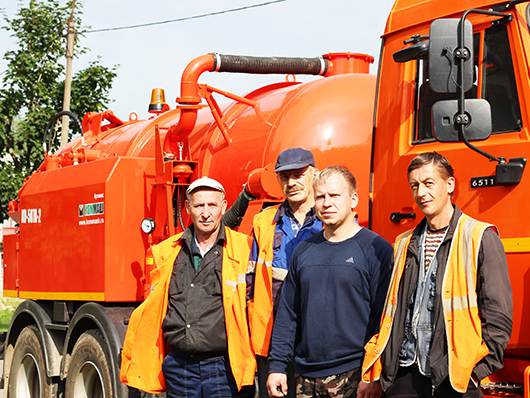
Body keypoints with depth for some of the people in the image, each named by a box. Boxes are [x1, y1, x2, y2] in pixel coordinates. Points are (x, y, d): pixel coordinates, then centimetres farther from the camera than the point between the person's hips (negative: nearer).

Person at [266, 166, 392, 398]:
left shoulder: (376, 250, -5)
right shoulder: (303, 252, 11)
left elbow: (384, 317, -8)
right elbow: (288, 314, 13)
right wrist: (277, 365, 6)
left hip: (354, 379, -5)